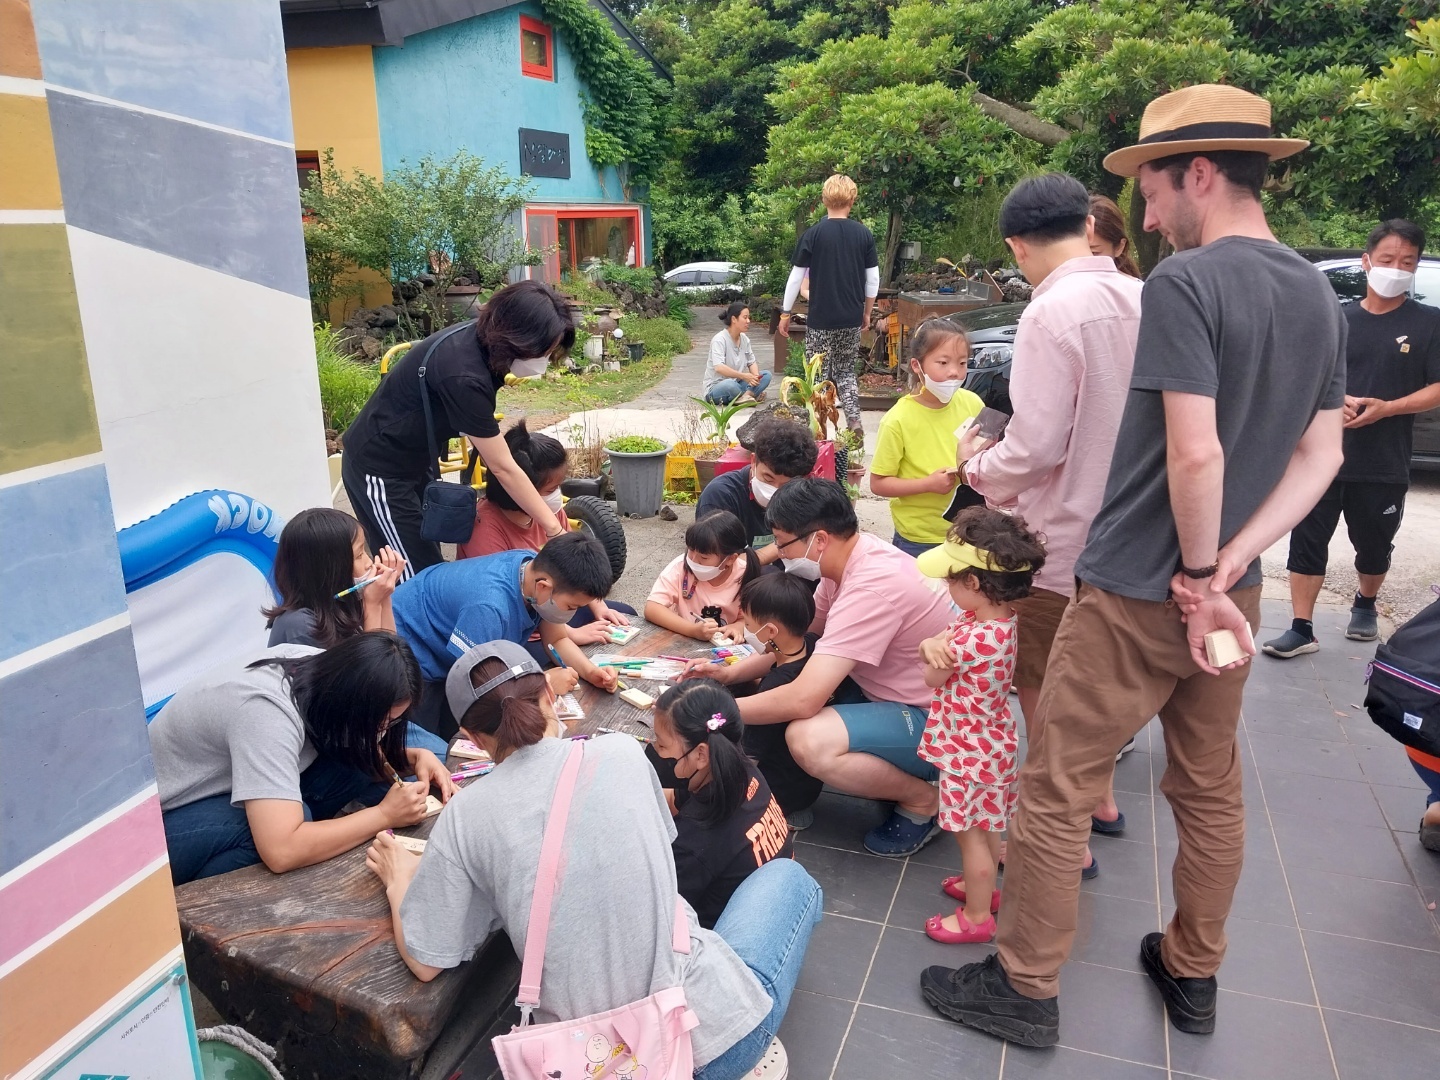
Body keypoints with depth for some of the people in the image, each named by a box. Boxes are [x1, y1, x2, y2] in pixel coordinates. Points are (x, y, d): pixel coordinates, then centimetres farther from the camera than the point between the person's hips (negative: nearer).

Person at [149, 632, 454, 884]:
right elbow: (281, 852, -42)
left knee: (362, 762, -12)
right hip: (161, 824, -7)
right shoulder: (268, 712, -36)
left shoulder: (333, 672, -14)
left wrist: (415, 757, -15)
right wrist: (384, 815, -31)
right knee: (297, 816, -32)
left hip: (221, 792, 7)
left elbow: (368, 752, 6)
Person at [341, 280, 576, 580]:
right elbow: (504, 468, -27)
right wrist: (555, 530, -21)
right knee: (416, 576, -3)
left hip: (415, 460, 9)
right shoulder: (463, 375, -34)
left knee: (429, 559, 14)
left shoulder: (479, 339, -8)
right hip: (379, 469, -9)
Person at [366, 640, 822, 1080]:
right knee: (788, 876, 25)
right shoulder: (622, 753, -5)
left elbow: (424, 962, 0)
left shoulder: (464, 815, -7)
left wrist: (398, 880, 19)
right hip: (711, 1034, -2)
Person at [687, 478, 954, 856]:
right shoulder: (851, 556, -2)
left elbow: (802, 700, -34)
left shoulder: (873, 587, -31)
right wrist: (730, 673, -2)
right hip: (895, 694, 10)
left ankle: (922, 799, -4)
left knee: (808, 740, -32)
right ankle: (891, 772, 14)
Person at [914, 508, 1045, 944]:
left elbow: (933, 677, -17)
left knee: (971, 832, 8)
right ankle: (983, 887, 45)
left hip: (970, 750, -9)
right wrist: (931, 645, -22)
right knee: (984, 825, 26)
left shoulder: (976, 638, -34)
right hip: (989, 743, 9)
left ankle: (977, 916, 24)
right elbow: (936, 645, -1)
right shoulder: (1000, 618, -4)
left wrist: (937, 649, -2)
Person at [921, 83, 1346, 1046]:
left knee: (1057, 788, 4)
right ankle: (1193, 976, 35)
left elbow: (1195, 453, -25)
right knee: (1211, 789, 18)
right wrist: (1226, 572, -3)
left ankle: (1027, 989, 17)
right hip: (1228, 589, 8)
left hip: (1139, 592, -8)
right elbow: (1321, 457, 6)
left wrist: (1197, 578, -11)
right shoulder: (1320, 293, 8)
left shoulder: (1185, 282, -17)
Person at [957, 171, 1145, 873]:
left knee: (1042, 692, 8)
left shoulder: (1052, 314, -22)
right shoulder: (1140, 300, 0)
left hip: (1060, 540, -8)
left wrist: (977, 466, -4)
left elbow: (1036, 445, -25)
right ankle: (1100, 801, 43)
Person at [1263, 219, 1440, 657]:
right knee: (1308, 539, -3)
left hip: (1385, 465, -1)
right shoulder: (1339, 320, 6)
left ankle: (1365, 605, 41)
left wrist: (1385, 408, -19)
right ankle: (1301, 628, 2)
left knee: (1374, 544, 13)